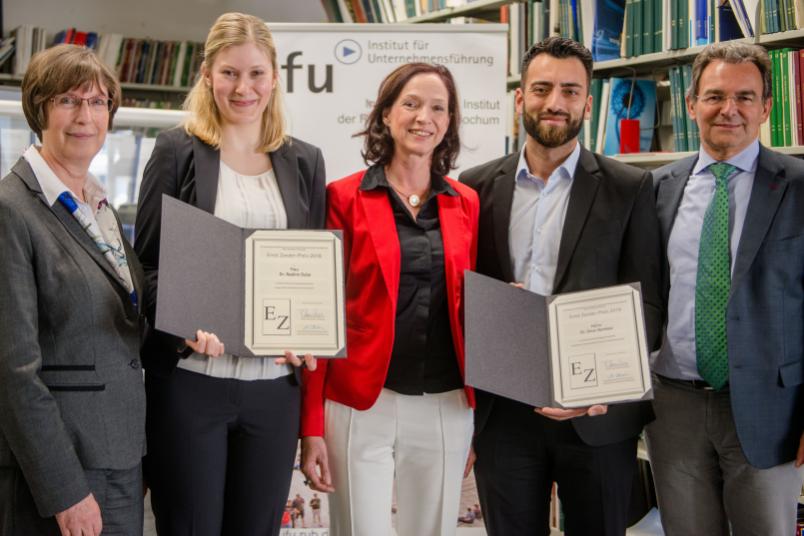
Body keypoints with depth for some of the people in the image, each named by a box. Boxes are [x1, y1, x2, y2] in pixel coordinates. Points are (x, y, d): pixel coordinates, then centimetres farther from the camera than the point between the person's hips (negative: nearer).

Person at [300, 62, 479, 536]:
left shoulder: (467, 204, 7)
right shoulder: (345, 198, -2)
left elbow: (471, 307, 13)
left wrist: (479, 408, 3)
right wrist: (312, 427, -5)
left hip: (446, 408, 3)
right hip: (363, 405, -3)